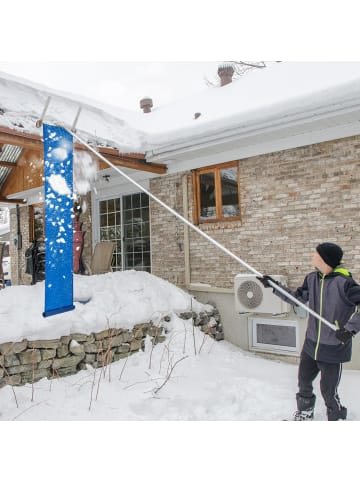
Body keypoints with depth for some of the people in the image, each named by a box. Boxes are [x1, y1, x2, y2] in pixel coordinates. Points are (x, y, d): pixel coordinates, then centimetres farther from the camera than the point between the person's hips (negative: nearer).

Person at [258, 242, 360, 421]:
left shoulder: (344, 282, -22)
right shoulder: (311, 278, -2)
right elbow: (298, 298, 9)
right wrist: (274, 286, 5)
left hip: (334, 348, -6)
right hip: (311, 344, 7)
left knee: (328, 390, 5)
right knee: (304, 381, 21)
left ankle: (337, 418, 33)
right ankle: (304, 413, 46)